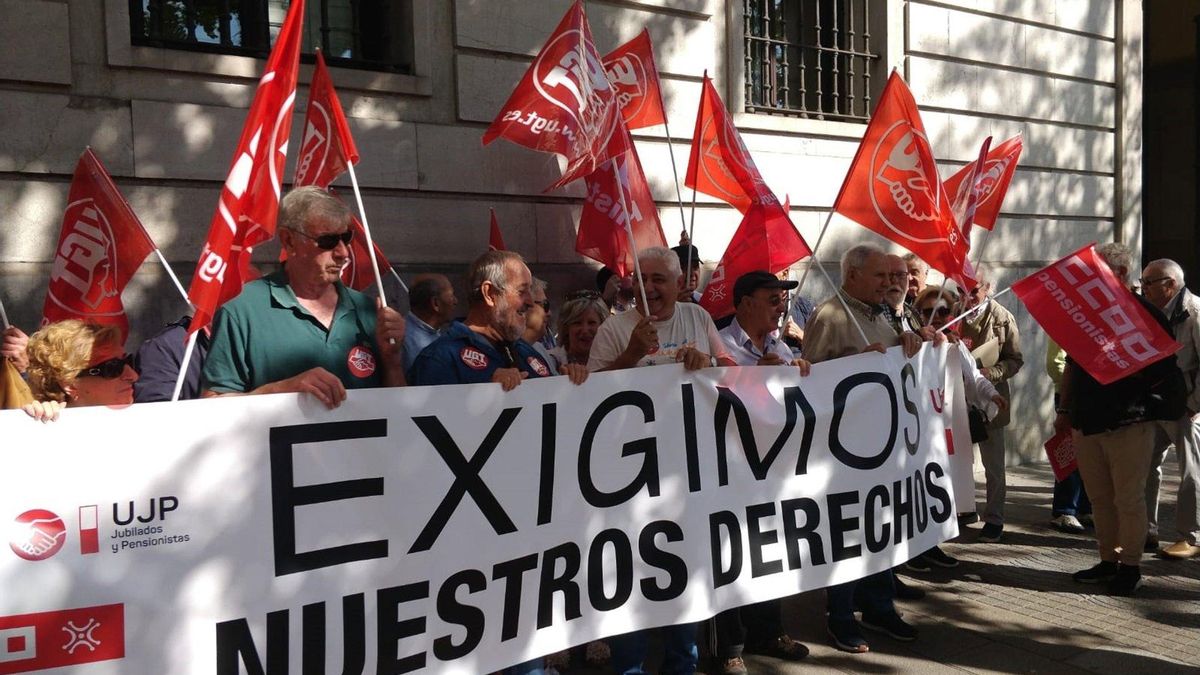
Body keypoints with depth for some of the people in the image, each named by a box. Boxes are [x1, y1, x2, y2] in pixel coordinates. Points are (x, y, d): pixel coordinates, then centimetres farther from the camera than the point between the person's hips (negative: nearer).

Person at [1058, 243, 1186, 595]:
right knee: (1100, 499, 11)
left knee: (1128, 499, 0)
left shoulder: (1144, 313, -5)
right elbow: (1071, 365, 17)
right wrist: (1064, 410, 16)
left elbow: (1162, 370, -8)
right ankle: (1108, 561, 21)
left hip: (1129, 423, -5)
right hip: (1086, 421, 6)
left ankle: (1130, 566, 11)